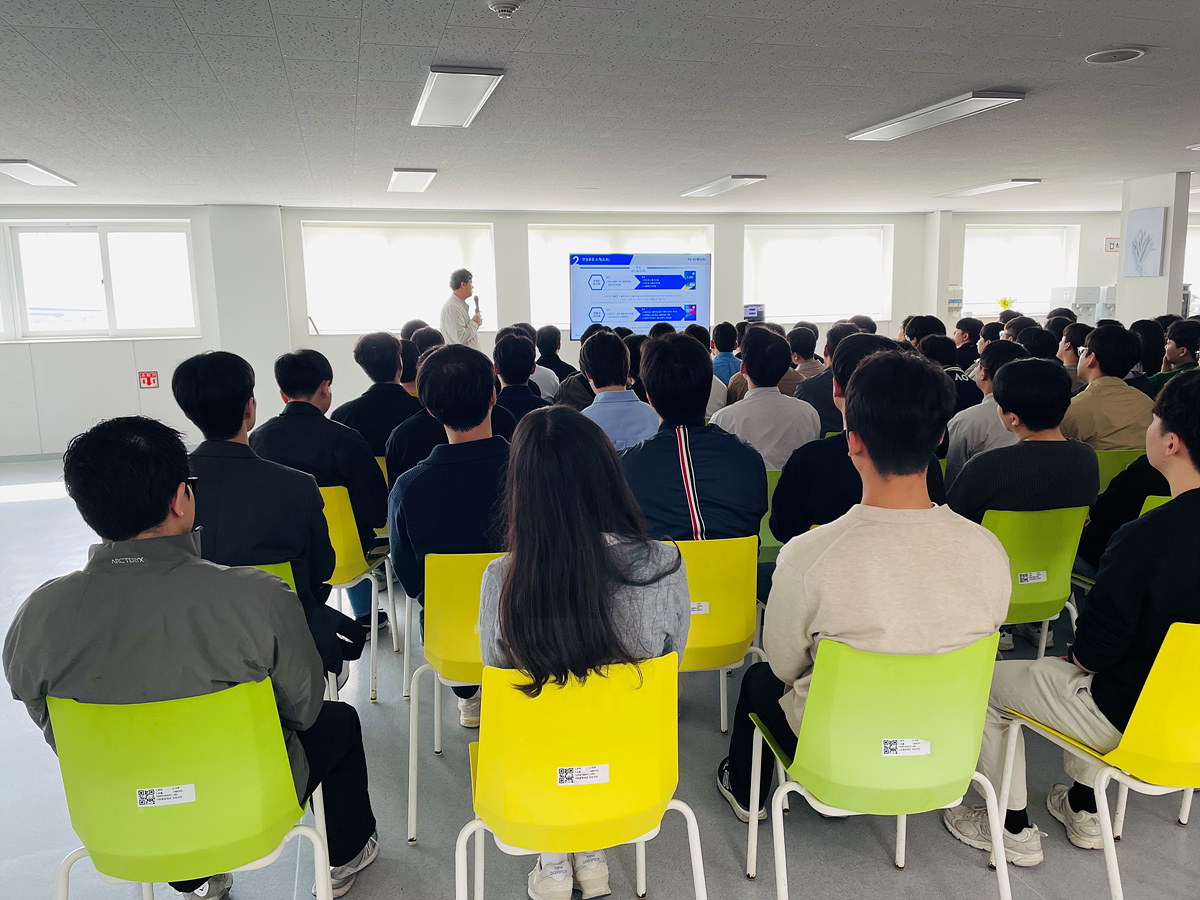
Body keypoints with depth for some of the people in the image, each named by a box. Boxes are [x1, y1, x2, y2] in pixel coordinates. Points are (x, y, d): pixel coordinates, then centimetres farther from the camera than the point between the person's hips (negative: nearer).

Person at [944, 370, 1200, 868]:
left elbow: (1095, 648, -22)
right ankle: (1083, 810, 39)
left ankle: (1015, 830, 24)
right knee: (1070, 669, 33)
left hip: (1131, 717, -8)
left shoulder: (1145, 537, -30)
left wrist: (1075, 658, 2)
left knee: (989, 684, 11)